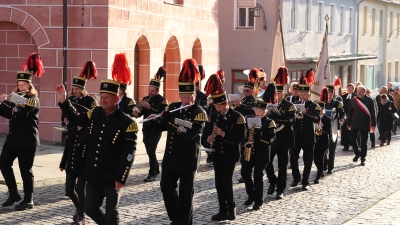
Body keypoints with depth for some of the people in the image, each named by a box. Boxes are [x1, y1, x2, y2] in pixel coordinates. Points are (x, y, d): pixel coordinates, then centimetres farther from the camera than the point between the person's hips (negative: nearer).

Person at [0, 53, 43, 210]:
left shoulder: (33, 99, -11)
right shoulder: (17, 96, 14)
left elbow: (20, 113, -26)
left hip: (27, 139, -8)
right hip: (13, 137, 8)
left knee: (25, 169, -4)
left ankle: (28, 200, 6)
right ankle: (13, 194, 18)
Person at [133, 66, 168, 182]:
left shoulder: (162, 100, -8)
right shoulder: (145, 99, 10)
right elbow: (141, 113, 8)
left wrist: (150, 107, -28)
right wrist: (136, 113, -16)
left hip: (156, 130, -6)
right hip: (146, 129, 6)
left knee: (151, 151, -13)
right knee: (149, 151, 14)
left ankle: (152, 174, -8)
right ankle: (156, 169, 31)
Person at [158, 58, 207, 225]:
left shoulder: (199, 113, -12)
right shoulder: (173, 107, 7)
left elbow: (190, 133, -26)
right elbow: (163, 125, 14)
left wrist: (170, 118, -28)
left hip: (188, 159, -6)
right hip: (170, 157, 6)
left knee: (185, 192, 1)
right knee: (166, 187, 11)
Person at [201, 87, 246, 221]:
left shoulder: (237, 117, -8)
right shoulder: (213, 117, 6)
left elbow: (240, 137, -15)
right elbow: (205, 134, 4)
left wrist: (224, 134, -26)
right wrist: (207, 140, -20)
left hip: (230, 155, -5)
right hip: (217, 155, 5)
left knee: (226, 182, -12)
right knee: (219, 184, 5)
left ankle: (231, 208, 7)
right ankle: (223, 211, 13)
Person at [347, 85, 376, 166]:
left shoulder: (369, 101, -3)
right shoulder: (353, 101, 2)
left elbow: (372, 113, -2)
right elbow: (349, 113, 6)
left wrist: (373, 124, -5)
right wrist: (348, 123, 5)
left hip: (365, 125, -2)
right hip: (354, 124, 2)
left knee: (363, 142, 4)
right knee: (353, 139, -2)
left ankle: (363, 159, 13)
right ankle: (357, 154, 22)